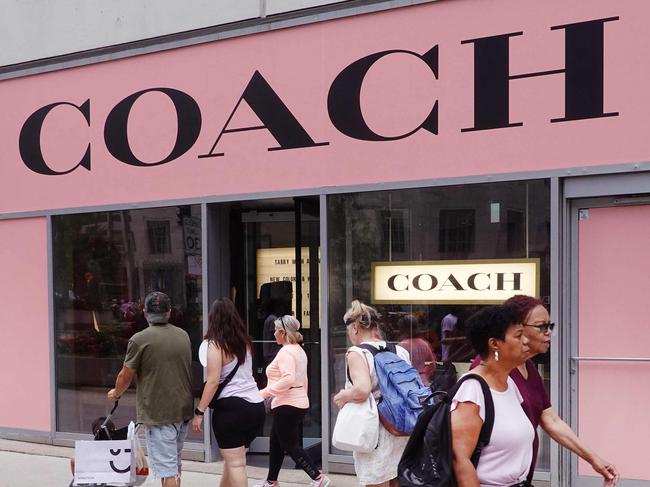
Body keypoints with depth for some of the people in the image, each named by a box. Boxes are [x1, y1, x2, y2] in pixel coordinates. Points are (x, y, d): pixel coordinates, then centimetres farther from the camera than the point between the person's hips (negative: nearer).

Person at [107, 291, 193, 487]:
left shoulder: (139, 340, -12)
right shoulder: (184, 336, 5)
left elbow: (126, 376, -5)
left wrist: (115, 393, 17)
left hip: (157, 413, -6)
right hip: (183, 410, 6)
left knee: (166, 467, -3)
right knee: (175, 460, 23)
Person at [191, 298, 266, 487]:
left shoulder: (215, 344, -6)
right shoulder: (244, 342, 13)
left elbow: (213, 381, -13)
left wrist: (199, 412, -10)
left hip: (231, 407, -7)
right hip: (256, 406, 7)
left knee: (235, 463, -2)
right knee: (233, 459, 20)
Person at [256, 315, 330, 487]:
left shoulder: (286, 352, -17)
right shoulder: (299, 350, 14)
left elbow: (289, 378, -30)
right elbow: (303, 379, 20)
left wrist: (266, 392, -26)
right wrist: (303, 397, 27)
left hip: (287, 405, -10)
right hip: (299, 402, 10)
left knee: (290, 446, -3)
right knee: (276, 443, 17)